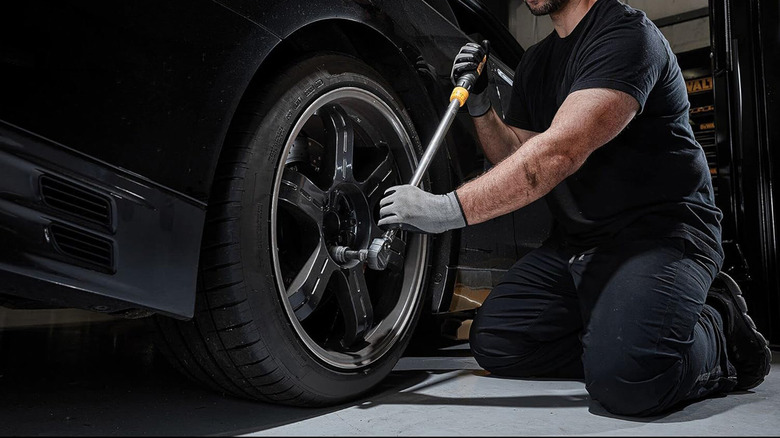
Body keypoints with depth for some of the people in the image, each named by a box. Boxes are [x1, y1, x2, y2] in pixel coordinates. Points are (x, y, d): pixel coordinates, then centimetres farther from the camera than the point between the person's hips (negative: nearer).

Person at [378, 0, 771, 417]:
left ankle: (717, 332, 0)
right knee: (493, 341, -5)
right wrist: (479, 107, 0)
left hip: (658, 229, -8)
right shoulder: (534, 62, 15)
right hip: (575, 241, 8)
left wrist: (450, 209, -32)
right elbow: (516, 159, 17)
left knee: (624, 376, -31)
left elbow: (561, 151, -29)